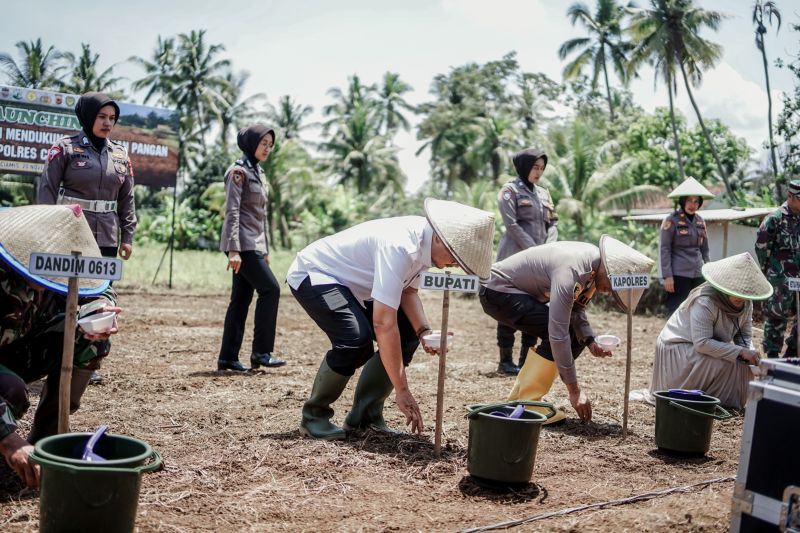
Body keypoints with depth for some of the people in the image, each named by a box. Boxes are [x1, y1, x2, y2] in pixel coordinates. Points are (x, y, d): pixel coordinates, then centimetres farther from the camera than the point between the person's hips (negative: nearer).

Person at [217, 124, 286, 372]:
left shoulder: (258, 172, 18)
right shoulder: (239, 171, -9)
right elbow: (232, 212, -16)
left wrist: (265, 249, 21)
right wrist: (233, 249, -22)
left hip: (253, 244, 9)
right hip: (242, 244, -9)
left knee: (241, 299, 6)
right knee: (270, 288, -11)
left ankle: (228, 357, 9)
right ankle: (261, 351, -4)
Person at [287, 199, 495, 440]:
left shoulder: (424, 241, -10)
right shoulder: (399, 247, -37)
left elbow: (407, 291, 2)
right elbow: (383, 323, -39)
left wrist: (423, 331, -18)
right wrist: (402, 390, -35)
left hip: (351, 284, 9)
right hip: (312, 275, -9)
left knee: (407, 335, 1)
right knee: (357, 339, -30)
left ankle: (365, 416, 8)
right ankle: (314, 416, -8)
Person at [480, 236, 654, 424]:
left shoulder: (593, 266, -5)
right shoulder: (570, 271, -33)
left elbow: (576, 310, 6)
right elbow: (557, 332, -35)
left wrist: (590, 342, -13)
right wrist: (575, 390, -31)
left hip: (524, 292, 10)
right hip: (497, 290, -10)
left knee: (576, 336, 5)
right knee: (561, 333, -24)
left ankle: (519, 395, 9)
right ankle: (527, 401, -15)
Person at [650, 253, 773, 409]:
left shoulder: (746, 304, -7)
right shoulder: (704, 302, -32)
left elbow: (745, 336, -1)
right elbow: (702, 343, -36)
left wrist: (749, 352, -24)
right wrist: (740, 352, -37)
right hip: (679, 348, -8)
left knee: (743, 368, -7)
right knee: (728, 365, -26)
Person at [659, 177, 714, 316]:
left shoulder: (700, 220, 12)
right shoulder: (672, 220, -5)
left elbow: (704, 248, 18)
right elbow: (665, 249, -8)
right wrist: (667, 276, -13)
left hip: (698, 274, 6)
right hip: (679, 275, -6)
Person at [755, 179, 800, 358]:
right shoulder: (775, 219, -10)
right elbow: (761, 247, -9)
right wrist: (768, 269, -3)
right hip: (780, 280, -6)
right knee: (777, 316, 0)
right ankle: (773, 355, 9)